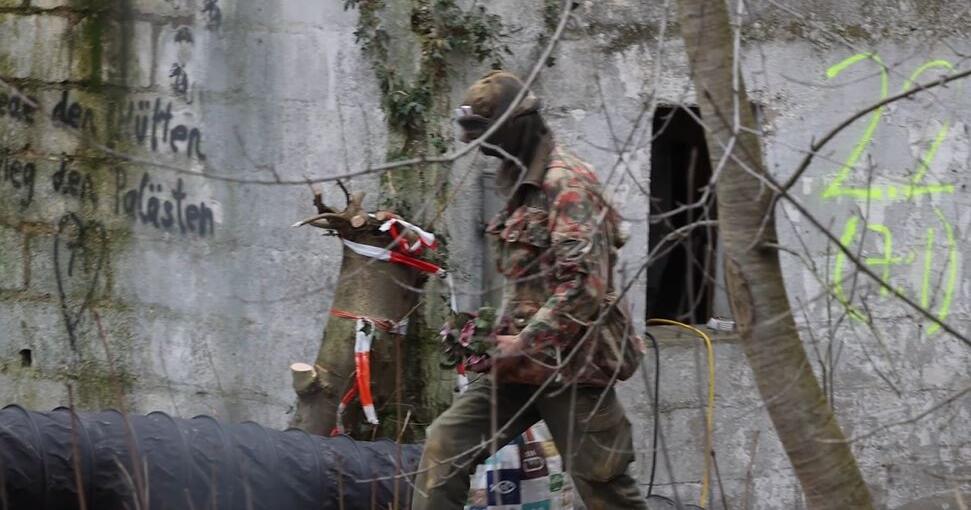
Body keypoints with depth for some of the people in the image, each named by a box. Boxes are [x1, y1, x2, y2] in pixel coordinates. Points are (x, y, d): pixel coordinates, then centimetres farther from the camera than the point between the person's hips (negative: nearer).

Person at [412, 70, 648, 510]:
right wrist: (498, 334, 14)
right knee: (445, 446, -1)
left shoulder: (567, 184, -13)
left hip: (572, 364, -9)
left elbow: (583, 285, -22)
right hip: (523, 363, 9)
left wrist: (523, 345, -20)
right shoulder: (523, 187, 17)